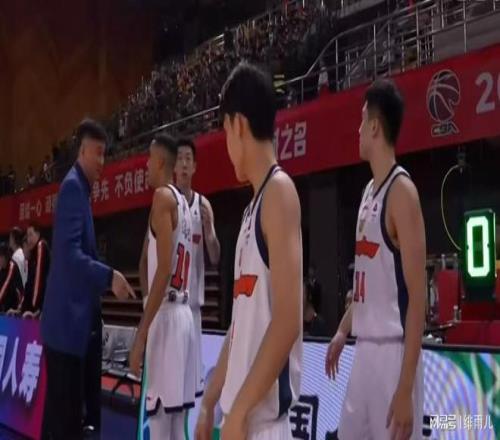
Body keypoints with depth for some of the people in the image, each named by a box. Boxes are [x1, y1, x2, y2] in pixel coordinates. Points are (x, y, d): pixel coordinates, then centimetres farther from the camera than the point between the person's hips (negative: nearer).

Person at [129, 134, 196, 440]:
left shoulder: (163, 197, -9)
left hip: (166, 316, -9)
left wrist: (141, 333, -19)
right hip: (183, 314, 9)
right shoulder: (183, 203, 19)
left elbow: (164, 269, -19)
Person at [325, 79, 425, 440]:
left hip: (392, 351, -9)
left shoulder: (402, 191, -14)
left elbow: (417, 295, -18)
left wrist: (405, 388, -21)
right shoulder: (369, 192, 13)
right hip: (365, 348, 9)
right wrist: (343, 331, 25)